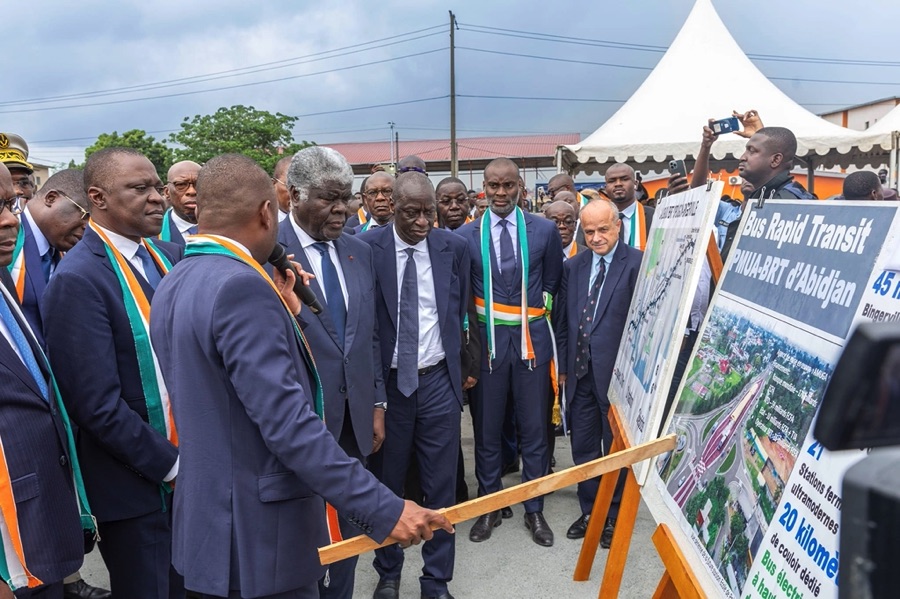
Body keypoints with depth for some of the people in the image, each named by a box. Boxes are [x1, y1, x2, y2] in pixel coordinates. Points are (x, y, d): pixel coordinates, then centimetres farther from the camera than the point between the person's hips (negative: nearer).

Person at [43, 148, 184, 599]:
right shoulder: (78, 279, -17)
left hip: (189, 470, 6)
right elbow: (98, 406, -20)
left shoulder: (171, 258, 4)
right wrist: (172, 463, -14)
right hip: (135, 483, -6)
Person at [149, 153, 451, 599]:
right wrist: (384, 509, -26)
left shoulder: (173, 286, 7)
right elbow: (288, 424, -28)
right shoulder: (239, 285, -24)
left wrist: (282, 318, 11)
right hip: (257, 533, -9)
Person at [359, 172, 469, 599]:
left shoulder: (454, 247, 0)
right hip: (387, 380, -1)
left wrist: (458, 366, 12)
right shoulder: (366, 247, -8)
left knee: (441, 487, 8)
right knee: (387, 484, 13)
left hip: (438, 380, 2)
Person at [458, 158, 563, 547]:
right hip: (487, 339, 0)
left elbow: (553, 280, 10)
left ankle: (534, 509, 25)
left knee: (534, 427, 9)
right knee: (486, 427, 10)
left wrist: (536, 307, 5)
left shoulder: (544, 230, 0)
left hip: (531, 337, 0)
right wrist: (473, 328, 2)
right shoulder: (467, 235, 0)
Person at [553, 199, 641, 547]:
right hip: (580, 373, 5)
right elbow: (562, 320, 11)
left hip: (618, 374, -5)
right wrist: (563, 367, 10)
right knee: (583, 448, 15)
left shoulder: (636, 264, -9)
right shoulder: (573, 267, 9)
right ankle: (589, 511, 32)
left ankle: (614, 517, 28)